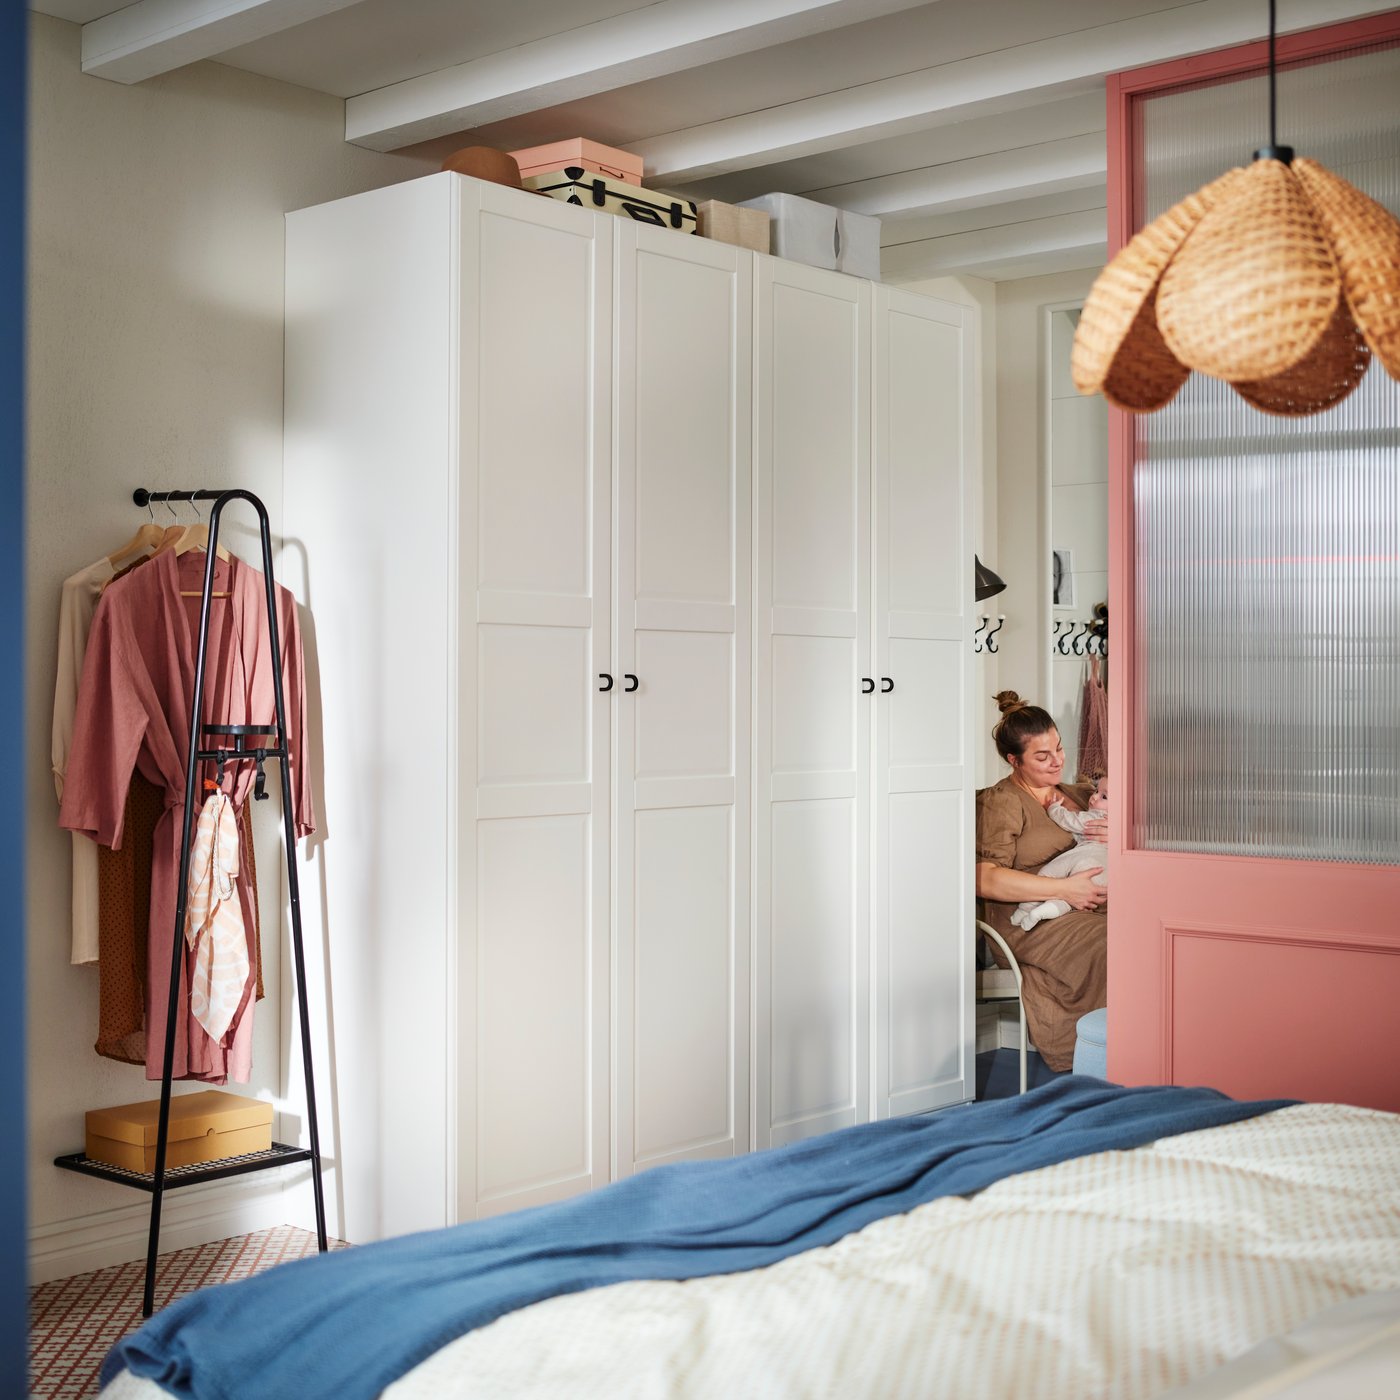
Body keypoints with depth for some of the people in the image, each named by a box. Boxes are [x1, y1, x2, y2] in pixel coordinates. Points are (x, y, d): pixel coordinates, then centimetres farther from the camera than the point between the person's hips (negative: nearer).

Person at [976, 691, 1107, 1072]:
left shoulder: (1076, 797, 24)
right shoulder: (1000, 802, 2)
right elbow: (985, 880, -12)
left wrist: (1118, 835, -2)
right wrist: (1065, 888, -15)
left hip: (1088, 909, 6)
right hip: (1027, 923, -6)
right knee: (1109, 943, -33)